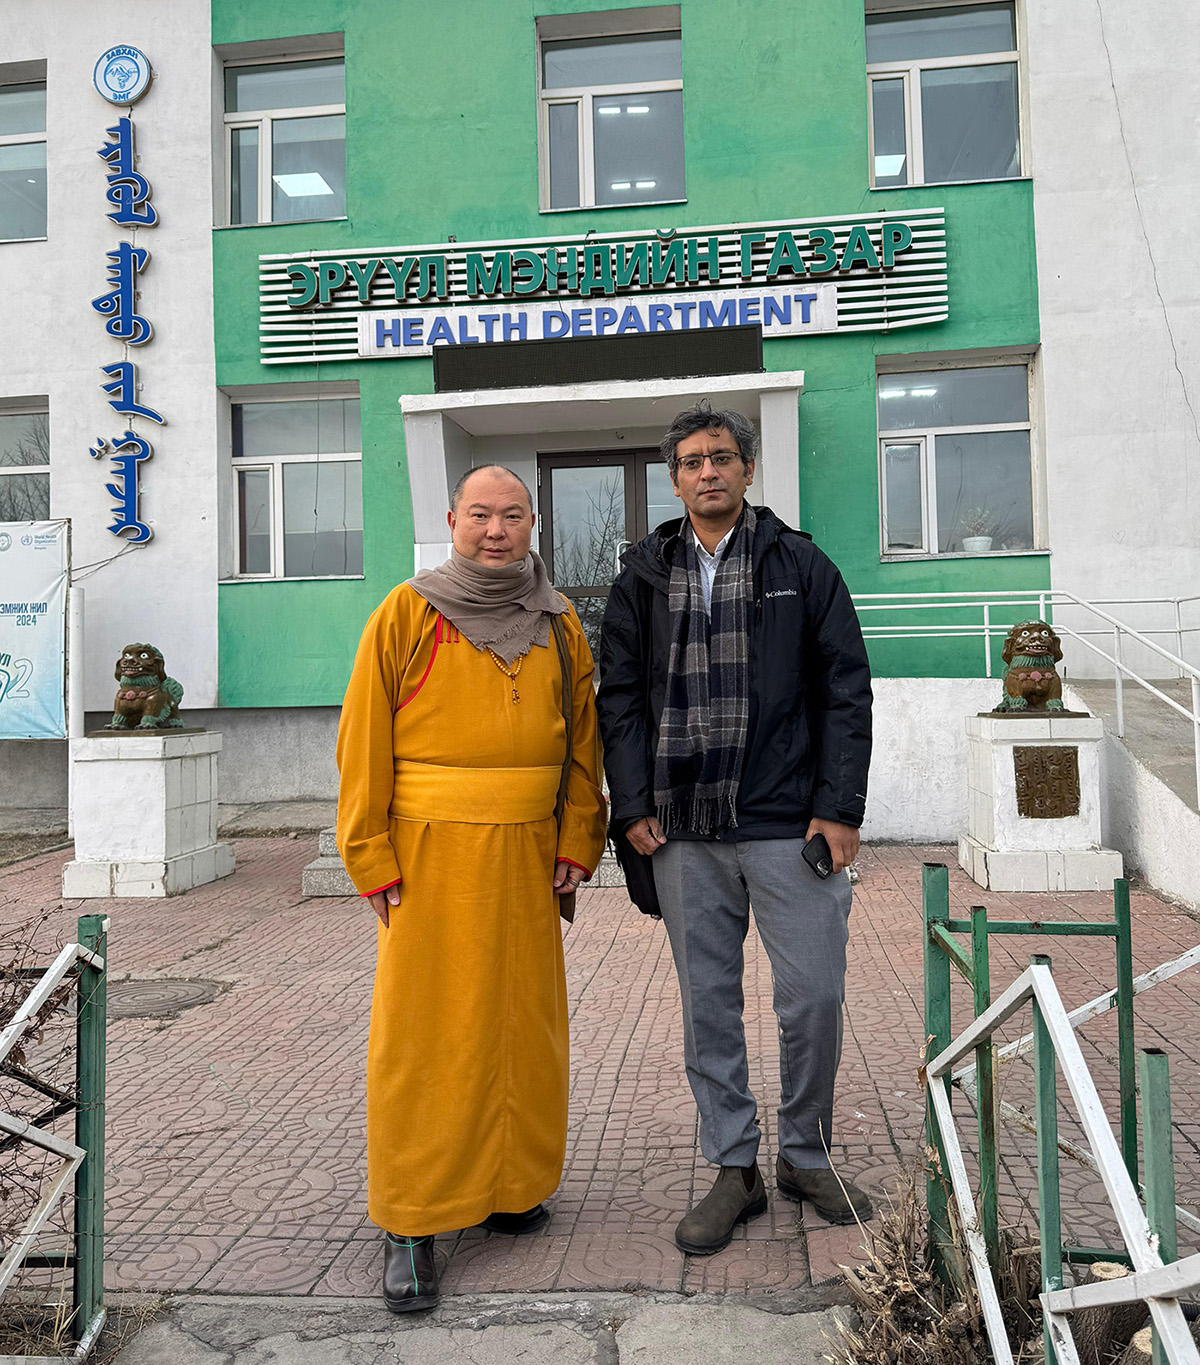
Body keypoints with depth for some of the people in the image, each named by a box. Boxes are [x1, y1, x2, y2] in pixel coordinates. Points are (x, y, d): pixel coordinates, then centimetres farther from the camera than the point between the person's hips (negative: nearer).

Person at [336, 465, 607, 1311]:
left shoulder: (558, 624, 10)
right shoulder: (407, 613, 0)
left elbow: (583, 742, 11)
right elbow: (364, 742, -3)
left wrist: (578, 841, 3)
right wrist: (372, 856, -7)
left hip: (527, 854, 4)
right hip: (431, 851, -3)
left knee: (524, 1023, 10)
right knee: (422, 1033, 0)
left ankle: (508, 1186, 29)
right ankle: (410, 1224, 12)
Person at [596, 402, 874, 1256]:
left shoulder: (801, 566, 5)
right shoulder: (644, 577, 10)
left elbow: (846, 691, 2)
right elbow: (620, 698, 9)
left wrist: (840, 807, -6)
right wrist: (634, 803, -1)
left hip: (789, 824, -1)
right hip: (683, 833, 2)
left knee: (814, 998, 1)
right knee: (708, 1005, 9)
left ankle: (806, 1156, 25)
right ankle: (735, 1169, 24)